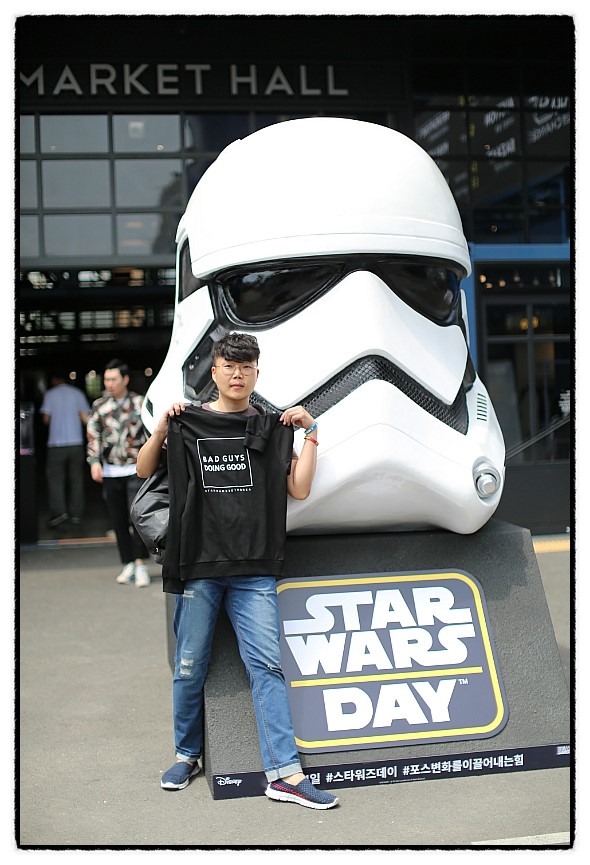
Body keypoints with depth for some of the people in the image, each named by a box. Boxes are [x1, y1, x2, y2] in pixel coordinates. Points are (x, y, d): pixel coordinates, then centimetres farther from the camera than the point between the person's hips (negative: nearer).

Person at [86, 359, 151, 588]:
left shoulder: (140, 403, 2)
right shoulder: (99, 405, 7)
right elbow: (93, 435, 6)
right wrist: (94, 461, -6)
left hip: (136, 469, -3)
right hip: (110, 472, 3)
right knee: (118, 520, 6)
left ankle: (140, 565, -6)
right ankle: (128, 564, 16)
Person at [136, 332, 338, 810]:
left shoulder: (272, 427, 10)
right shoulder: (189, 422, 9)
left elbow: (299, 489, 3)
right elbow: (144, 470, 10)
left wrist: (310, 433, 0)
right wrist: (163, 424, -3)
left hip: (254, 569, 0)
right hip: (198, 564, 0)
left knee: (267, 665, -5)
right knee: (190, 666, 7)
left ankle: (285, 773, -4)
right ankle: (187, 754, 27)